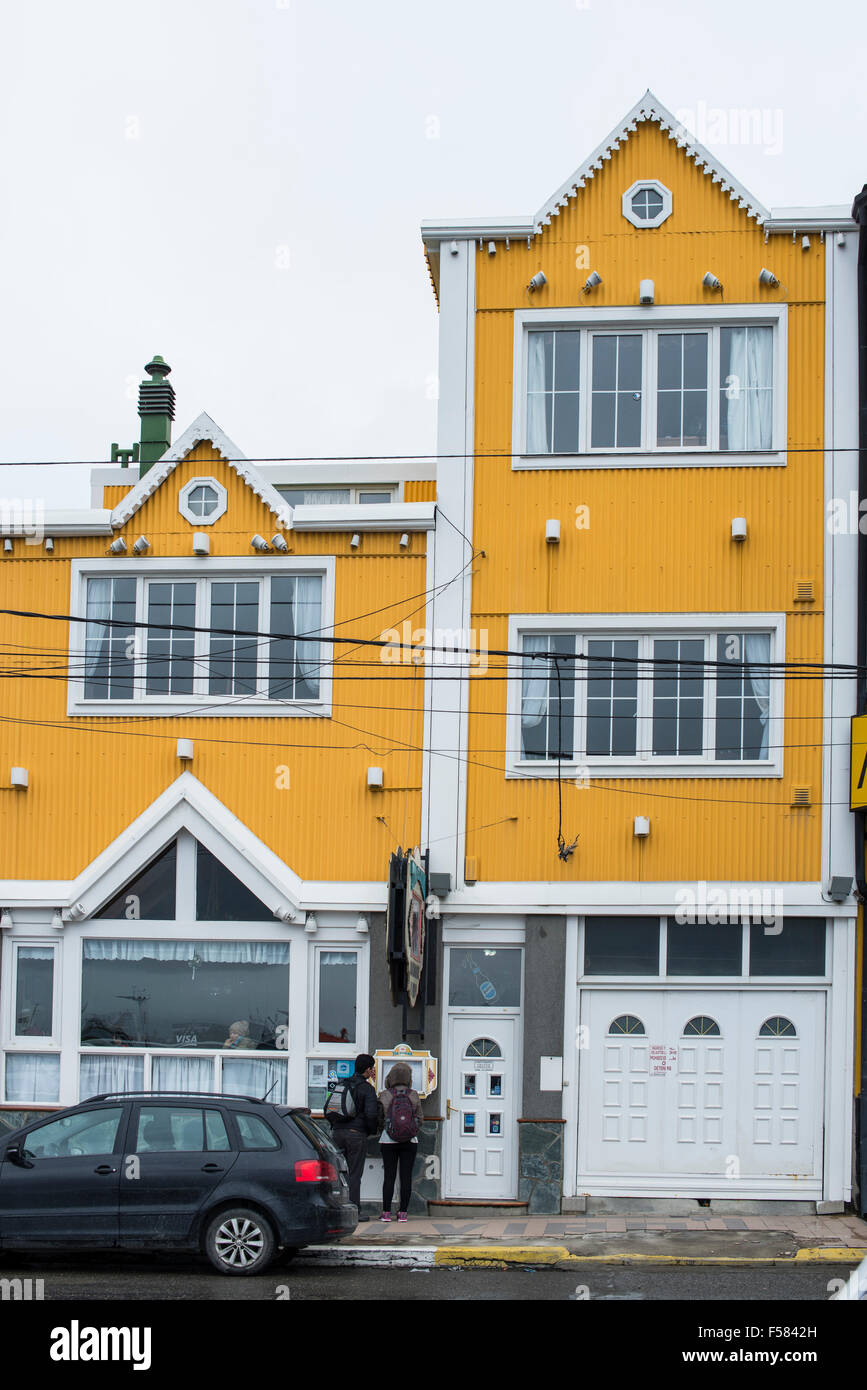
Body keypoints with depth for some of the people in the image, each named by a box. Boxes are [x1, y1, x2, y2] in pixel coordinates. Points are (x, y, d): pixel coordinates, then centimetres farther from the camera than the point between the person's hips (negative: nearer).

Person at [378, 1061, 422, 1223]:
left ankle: (386, 1212, 3)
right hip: (410, 1141, 1)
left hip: (388, 1140, -1)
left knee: (389, 1176, 3)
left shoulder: (386, 1095, -6)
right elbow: (419, 1118, 3)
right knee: (406, 1177, 4)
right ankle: (403, 1212, 4)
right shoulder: (414, 1095, -2)